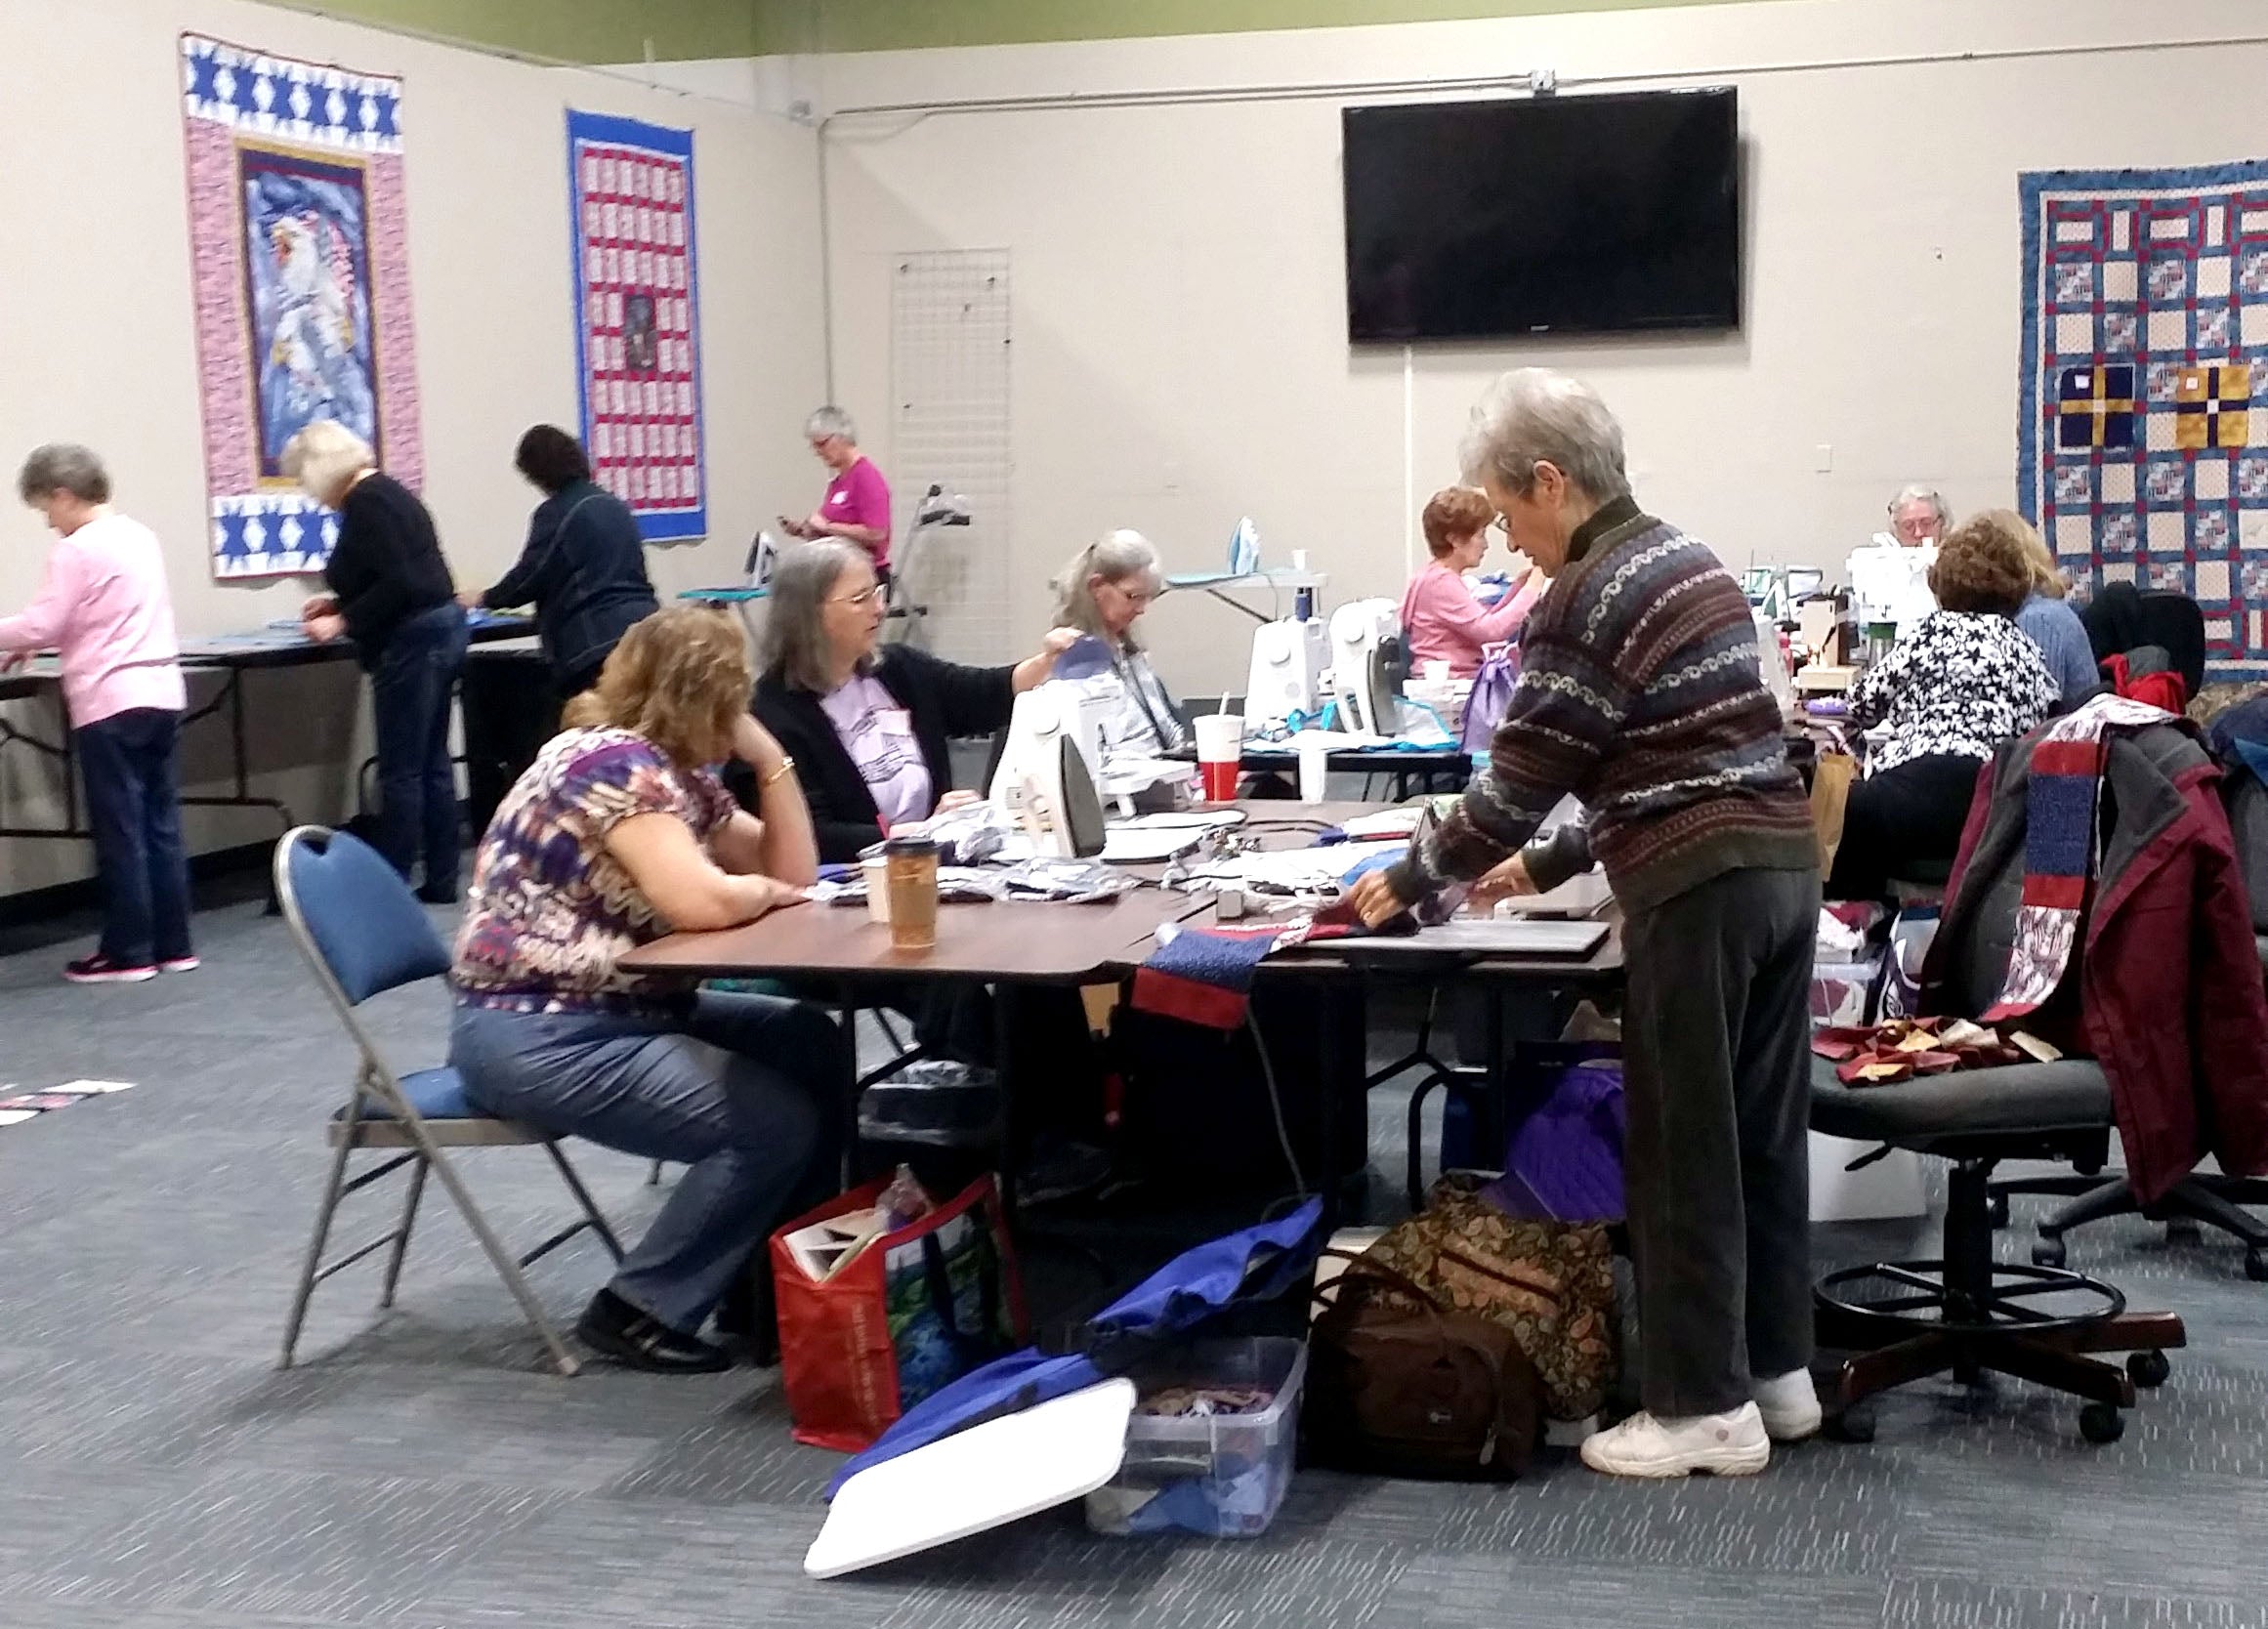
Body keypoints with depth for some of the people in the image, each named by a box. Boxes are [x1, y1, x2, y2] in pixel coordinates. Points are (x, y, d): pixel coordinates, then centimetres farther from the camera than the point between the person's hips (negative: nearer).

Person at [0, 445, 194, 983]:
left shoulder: (76, 549, -10)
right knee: (161, 825, 10)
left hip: (110, 701, -8)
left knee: (119, 831, -1)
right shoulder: (140, 536, 14)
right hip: (161, 692, 8)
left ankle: (127, 953, 3)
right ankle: (173, 944, 13)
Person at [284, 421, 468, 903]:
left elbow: (397, 582, -22)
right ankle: (440, 881, 17)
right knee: (431, 763, 12)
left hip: (413, 640, -10)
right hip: (440, 628, 10)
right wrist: (338, 603, 25)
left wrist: (343, 622, -15)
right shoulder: (387, 491, 15)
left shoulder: (365, 504, -14)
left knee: (401, 771, -5)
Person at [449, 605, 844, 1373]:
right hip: (535, 1037, -10)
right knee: (777, 1125, -16)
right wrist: (762, 889, -9)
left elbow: (793, 874, 11)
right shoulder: (615, 762, -19)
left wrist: (771, 759, 1)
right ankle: (640, 1310, -4)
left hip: (622, 1009, 10)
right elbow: (700, 903, -30)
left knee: (815, 1048, 7)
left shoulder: (680, 773, 11)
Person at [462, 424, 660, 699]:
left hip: (596, 641, -6)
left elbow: (531, 576, -3)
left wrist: (486, 599, 14)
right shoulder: (614, 506, 18)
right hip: (642, 623, 6)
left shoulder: (556, 513, -3)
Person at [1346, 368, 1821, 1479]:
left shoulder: (1586, 596, -11)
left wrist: (1413, 881, 4)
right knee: (1764, 1130, 16)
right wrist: (1550, 862, 25)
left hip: (1696, 888, -9)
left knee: (1683, 1148, 0)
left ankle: (1705, 1408, 7)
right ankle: (1777, 1369, 26)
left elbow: (1521, 770, -9)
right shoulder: (1687, 560, 17)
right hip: (1781, 856, 9)